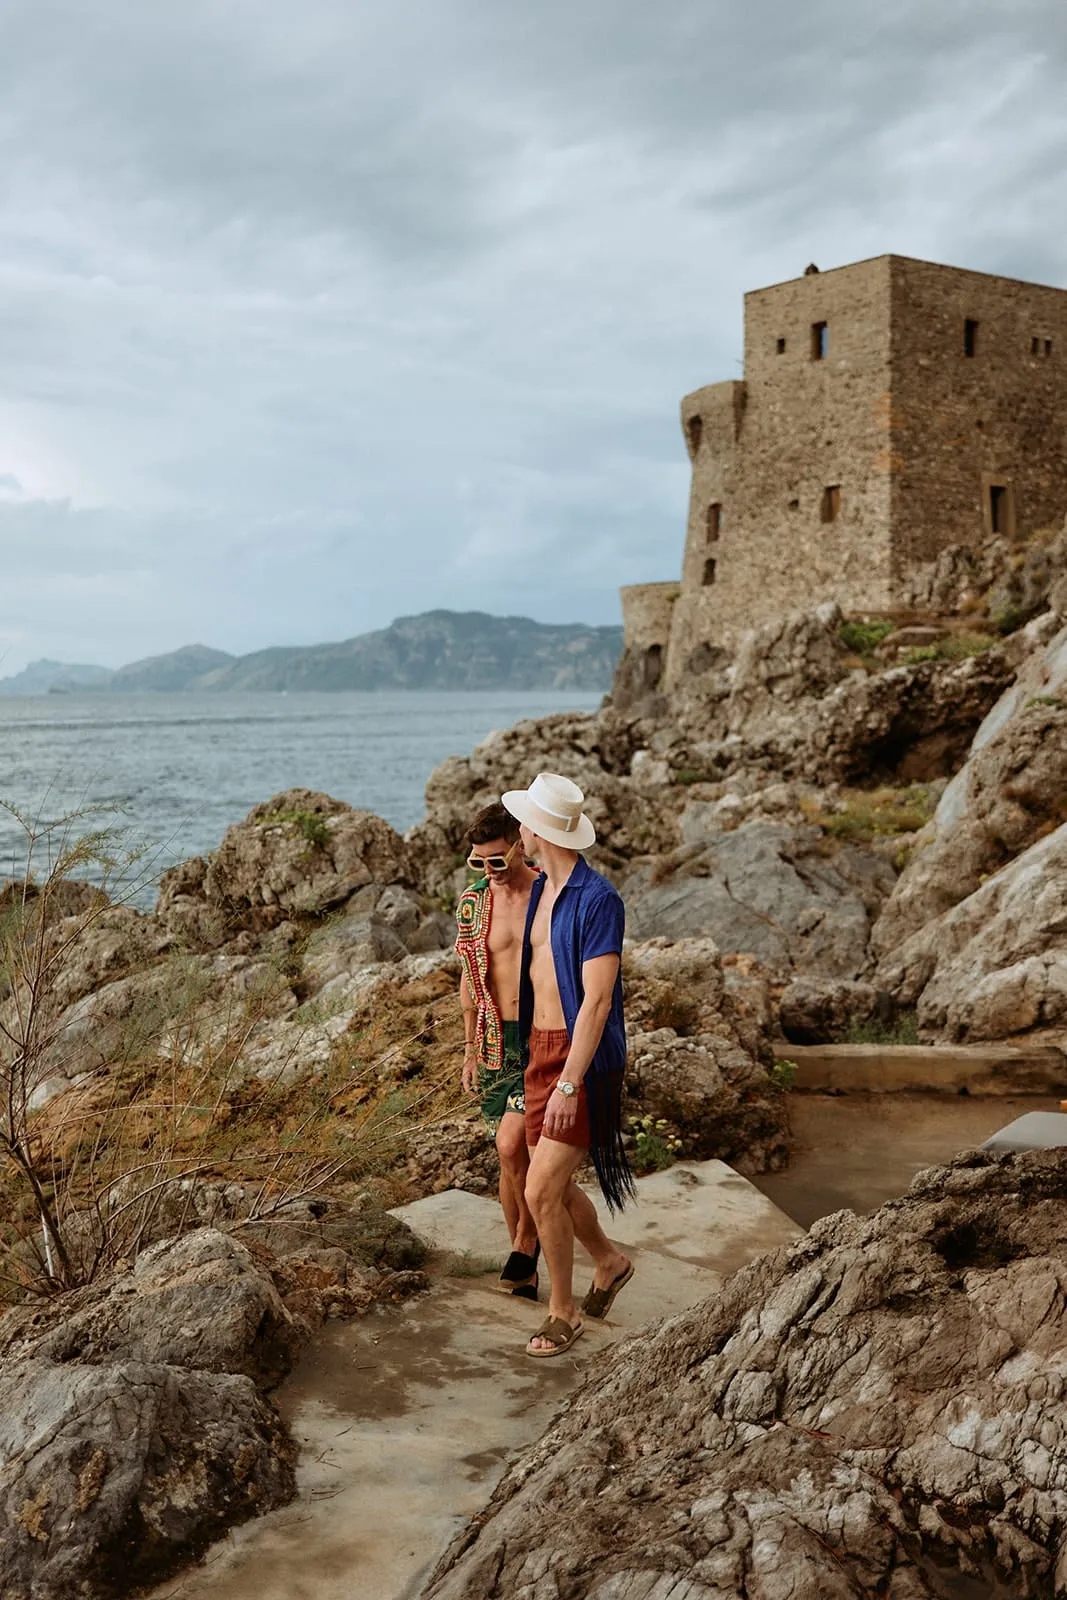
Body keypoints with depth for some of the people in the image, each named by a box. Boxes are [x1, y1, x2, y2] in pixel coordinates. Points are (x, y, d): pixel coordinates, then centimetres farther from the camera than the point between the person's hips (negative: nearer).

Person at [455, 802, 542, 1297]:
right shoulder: (473, 904, 4)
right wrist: (470, 1049, 14)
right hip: (497, 1040, 4)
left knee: (512, 1146, -18)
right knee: (512, 1159, 9)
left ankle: (528, 1239, 7)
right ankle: (526, 1273, 23)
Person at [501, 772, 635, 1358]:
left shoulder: (598, 900, -18)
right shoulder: (540, 891, 9)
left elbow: (598, 1001, -22)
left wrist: (569, 1084, -25)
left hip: (583, 1057, -9)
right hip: (539, 1050, 9)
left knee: (541, 1191, -8)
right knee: (554, 1183, 17)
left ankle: (562, 1310, 12)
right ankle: (609, 1261, 42)